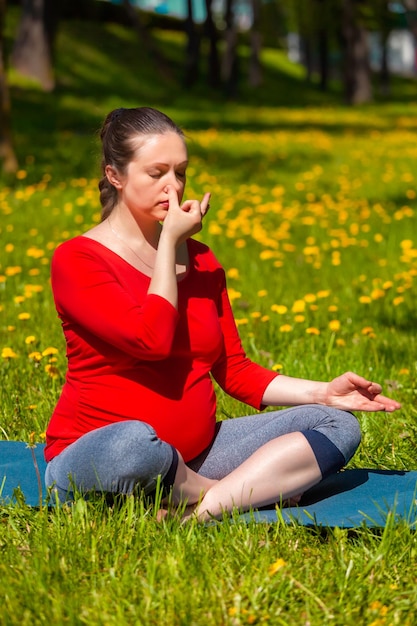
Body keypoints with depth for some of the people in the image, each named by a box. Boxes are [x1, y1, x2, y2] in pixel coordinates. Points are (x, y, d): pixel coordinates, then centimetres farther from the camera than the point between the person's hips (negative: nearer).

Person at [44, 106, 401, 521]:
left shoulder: (201, 260, 11)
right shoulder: (76, 260, -7)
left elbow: (234, 372, 14)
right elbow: (151, 338, -23)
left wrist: (322, 392, 1)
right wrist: (169, 241, -12)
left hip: (195, 452, 7)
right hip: (93, 458, -6)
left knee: (338, 424, -5)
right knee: (135, 442, -43)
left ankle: (208, 508, -26)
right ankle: (254, 488, -14)